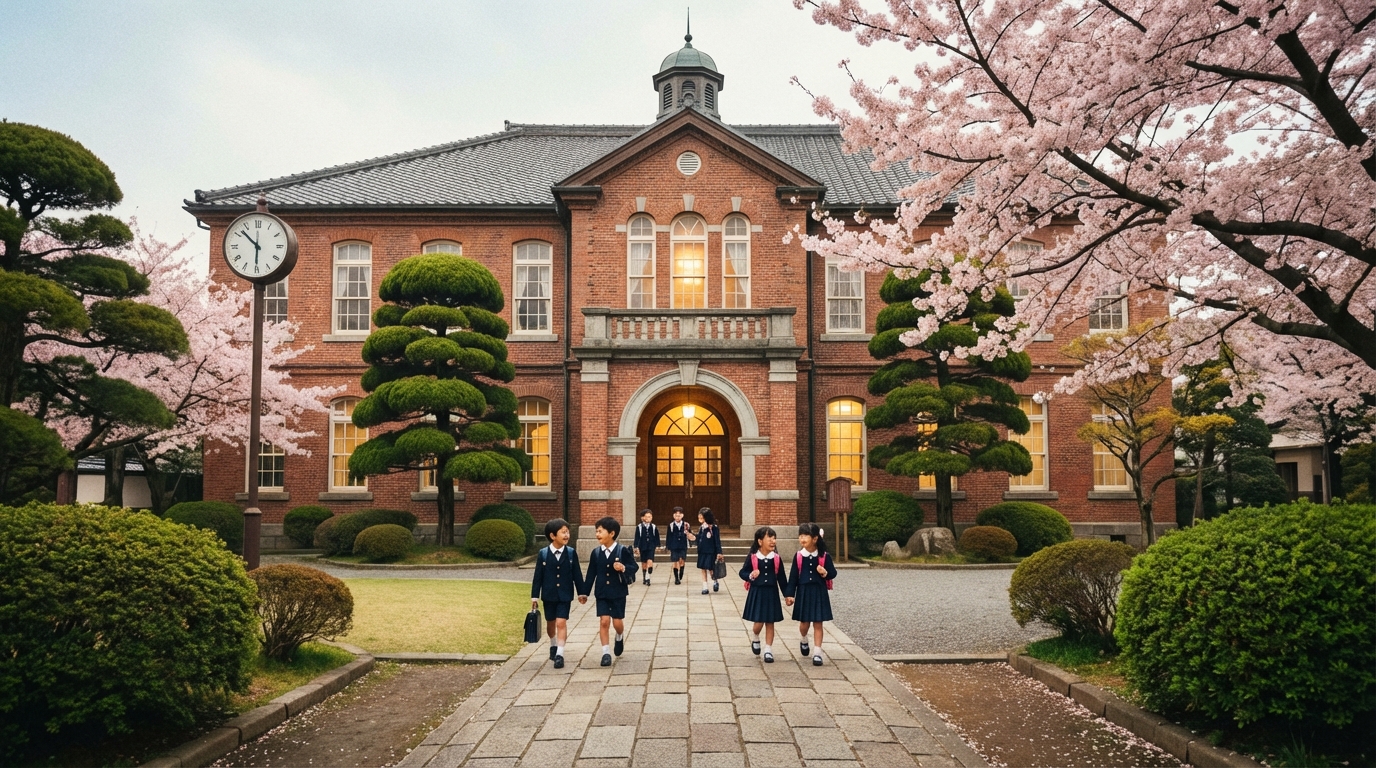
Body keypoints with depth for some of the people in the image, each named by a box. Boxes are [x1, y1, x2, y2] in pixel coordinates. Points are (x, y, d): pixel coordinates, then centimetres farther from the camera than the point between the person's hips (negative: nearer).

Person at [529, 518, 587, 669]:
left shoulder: (571, 553, -5)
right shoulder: (543, 554, -7)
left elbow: (577, 574, 1)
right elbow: (538, 576, -2)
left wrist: (582, 592, 5)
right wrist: (535, 596, -1)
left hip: (565, 595, -1)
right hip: (549, 595, 1)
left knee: (561, 623, -11)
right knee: (550, 623, 17)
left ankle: (559, 655, -7)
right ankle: (553, 646, 42)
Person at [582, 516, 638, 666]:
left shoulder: (622, 551, -10)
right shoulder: (596, 552, -1)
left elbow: (634, 567, -5)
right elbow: (591, 574, 4)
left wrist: (624, 568, -26)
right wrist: (584, 592, 5)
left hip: (618, 593, -2)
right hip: (601, 593, 2)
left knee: (617, 622, 4)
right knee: (604, 621, -4)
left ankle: (620, 637, 39)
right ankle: (606, 653, 4)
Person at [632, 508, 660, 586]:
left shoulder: (653, 527, 2)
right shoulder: (639, 527, -2)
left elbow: (657, 537, 9)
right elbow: (637, 538, -1)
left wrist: (657, 546, 6)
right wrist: (636, 547, -6)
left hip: (651, 547, 0)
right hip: (642, 547, 0)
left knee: (650, 562, -15)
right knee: (644, 563, 9)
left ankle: (647, 578, -14)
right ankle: (645, 578, 22)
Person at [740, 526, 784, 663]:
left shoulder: (776, 558, -2)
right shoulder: (753, 557, -8)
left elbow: (781, 578, 4)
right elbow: (742, 572, 0)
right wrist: (750, 576, -22)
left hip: (771, 593, 2)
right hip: (756, 593, -2)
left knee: (770, 623, 7)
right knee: (759, 622, -1)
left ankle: (768, 650, 16)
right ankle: (754, 638, 32)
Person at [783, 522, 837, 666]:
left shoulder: (824, 556, -7)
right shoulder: (798, 556, -4)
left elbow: (833, 573, 1)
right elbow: (793, 576, -1)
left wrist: (825, 572, -21)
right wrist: (790, 594, -3)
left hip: (819, 592, -1)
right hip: (803, 592, 1)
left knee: (817, 623, 2)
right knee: (804, 622, 11)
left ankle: (817, 653, 7)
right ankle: (804, 641, 42)